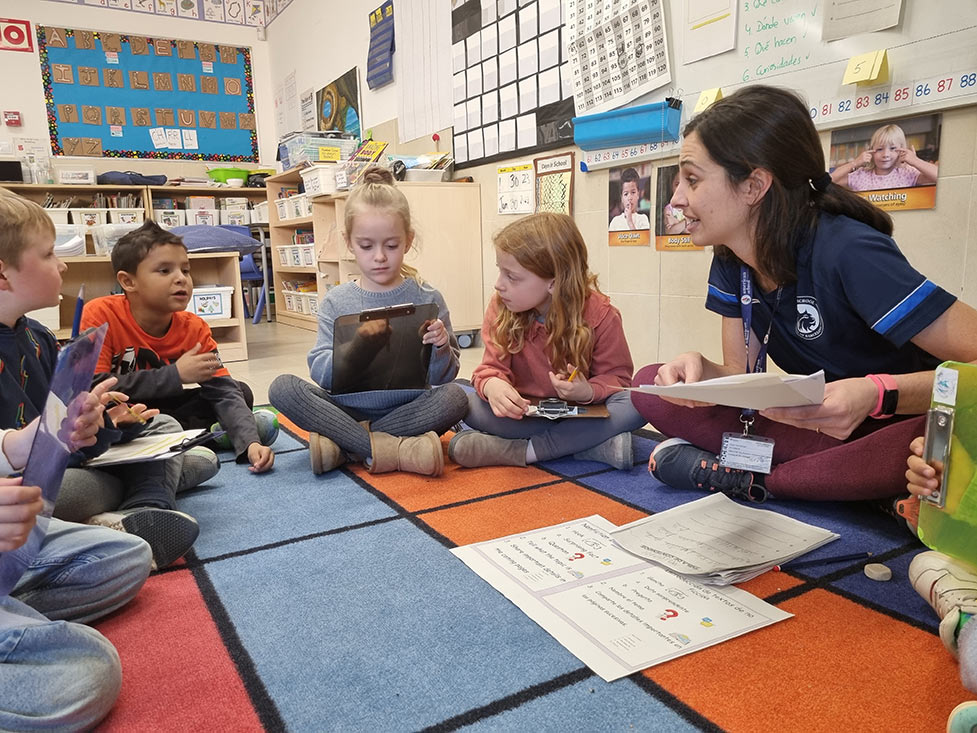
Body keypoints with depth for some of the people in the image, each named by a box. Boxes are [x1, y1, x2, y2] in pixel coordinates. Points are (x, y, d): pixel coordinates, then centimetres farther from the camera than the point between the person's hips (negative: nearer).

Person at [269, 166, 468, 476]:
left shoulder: (426, 299, -1)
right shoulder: (336, 302, 2)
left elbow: (444, 377, 0)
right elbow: (320, 373, -5)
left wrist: (440, 349, -22)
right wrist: (353, 348, -25)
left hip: (407, 411, -1)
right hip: (347, 409, 1)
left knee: (455, 397, -28)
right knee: (282, 387, -20)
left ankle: (342, 445, -22)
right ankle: (392, 449, -27)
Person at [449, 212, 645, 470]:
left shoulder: (600, 315, -14)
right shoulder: (500, 309, -8)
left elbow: (617, 376, -7)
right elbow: (493, 366, -9)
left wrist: (589, 392, -30)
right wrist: (492, 385, -35)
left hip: (581, 412, -1)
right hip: (525, 412, 2)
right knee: (469, 405, -27)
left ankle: (525, 451, -29)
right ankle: (595, 442, -29)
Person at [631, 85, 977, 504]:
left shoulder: (847, 253, -25)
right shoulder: (731, 259, -4)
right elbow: (742, 374, -3)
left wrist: (878, 394, -43)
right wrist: (700, 371, -24)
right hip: (818, 430, 5)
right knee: (650, 385, -9)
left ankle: (746, 478, -24)